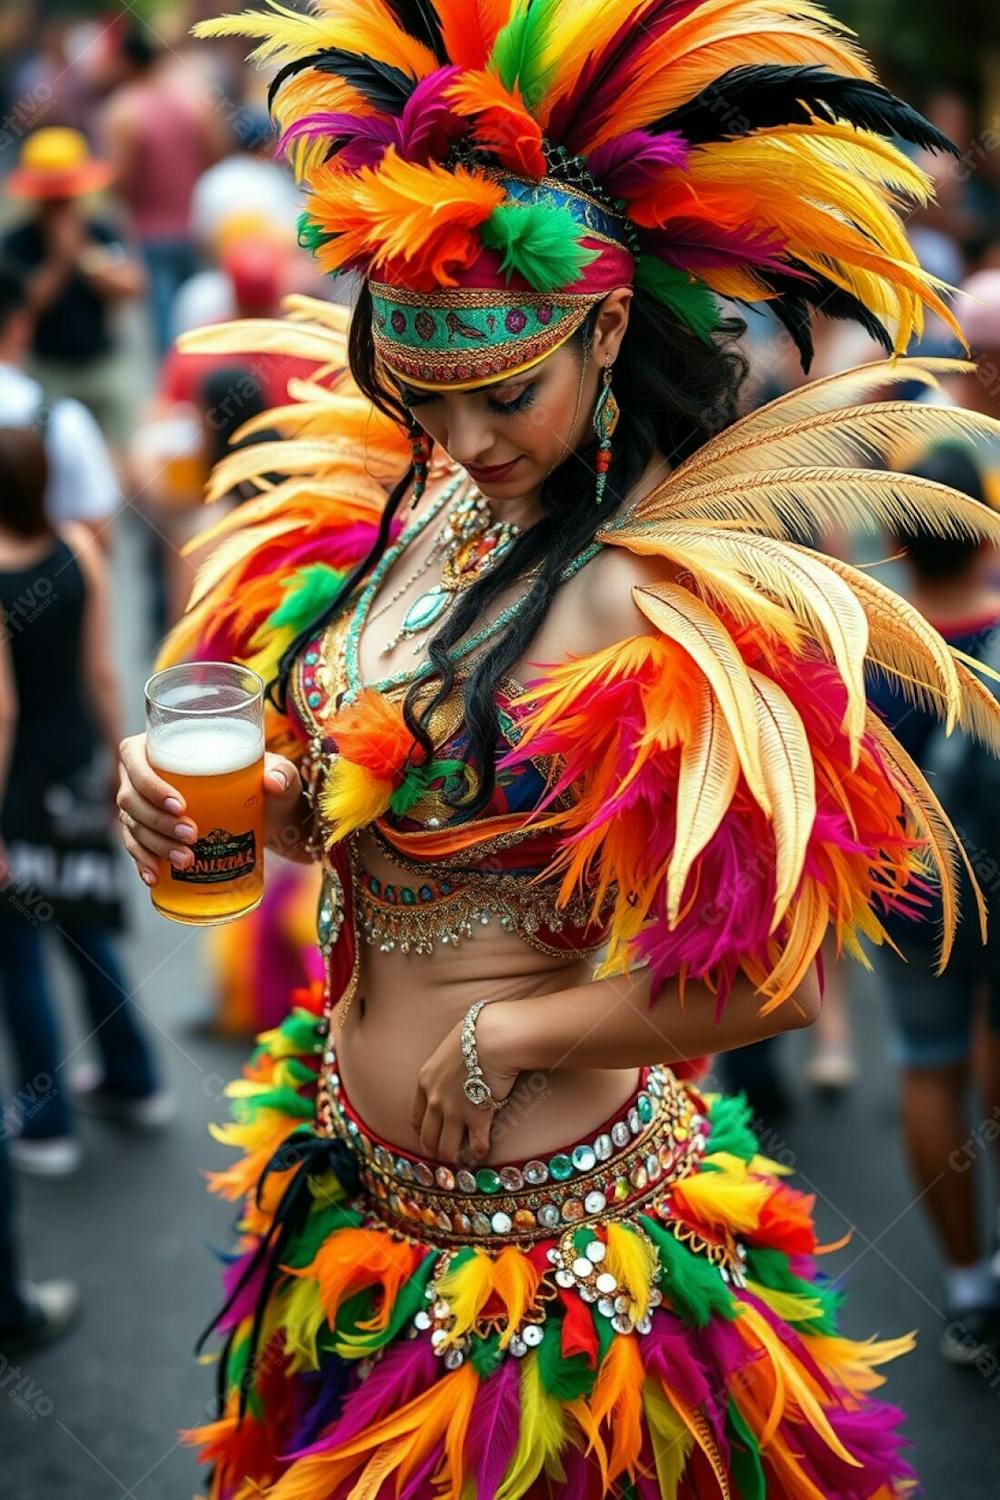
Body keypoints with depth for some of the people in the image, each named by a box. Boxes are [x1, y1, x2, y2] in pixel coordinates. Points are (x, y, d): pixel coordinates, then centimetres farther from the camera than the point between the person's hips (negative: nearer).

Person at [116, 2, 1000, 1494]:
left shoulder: (669, 604, -25)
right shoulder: (398, 509, -1)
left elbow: (774, 974, -25)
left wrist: (505, 1036, -14)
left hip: (549, 1238, -7)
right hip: (353, 1179, 8)